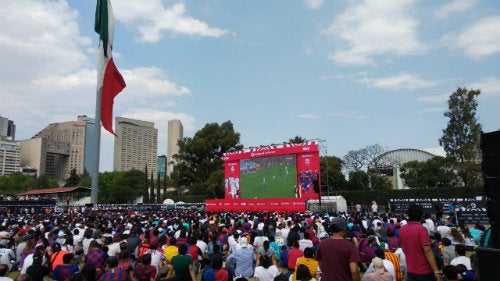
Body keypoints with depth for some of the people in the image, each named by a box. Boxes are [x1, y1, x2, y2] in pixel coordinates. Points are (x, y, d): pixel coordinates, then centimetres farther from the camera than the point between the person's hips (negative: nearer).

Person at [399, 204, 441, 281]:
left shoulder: (402, 229, 3)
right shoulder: (421, 229, -17)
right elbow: (427, 251, -21)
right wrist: (436, 270, -18)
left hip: (410, 271, 5)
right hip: (425, 271, -5)